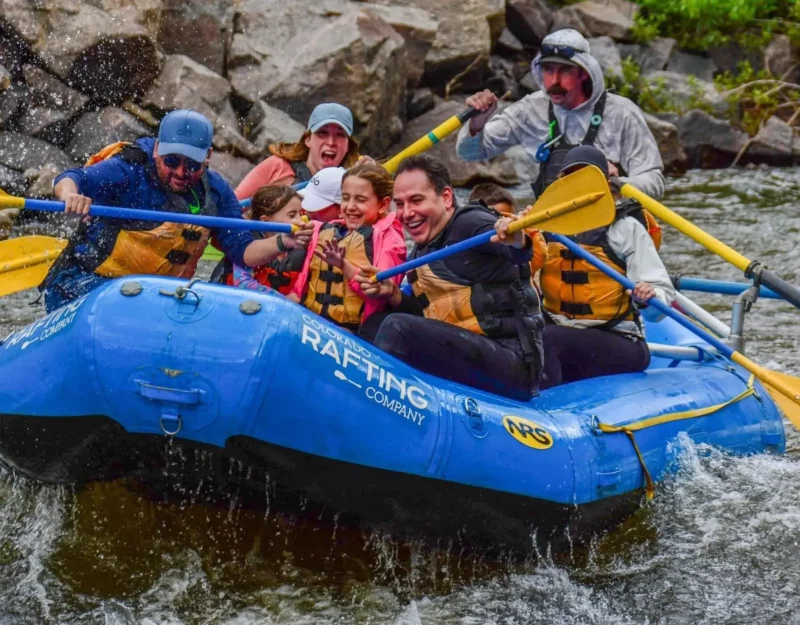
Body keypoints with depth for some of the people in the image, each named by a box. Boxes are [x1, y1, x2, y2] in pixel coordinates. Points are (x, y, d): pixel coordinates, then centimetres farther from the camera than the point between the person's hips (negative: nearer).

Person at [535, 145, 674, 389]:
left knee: (543, 340, -30)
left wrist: (647, 298, -27)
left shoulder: (626, 228, 2)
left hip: (618, 345, -4)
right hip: (559, 334, 4)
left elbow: (663, 295, -4)